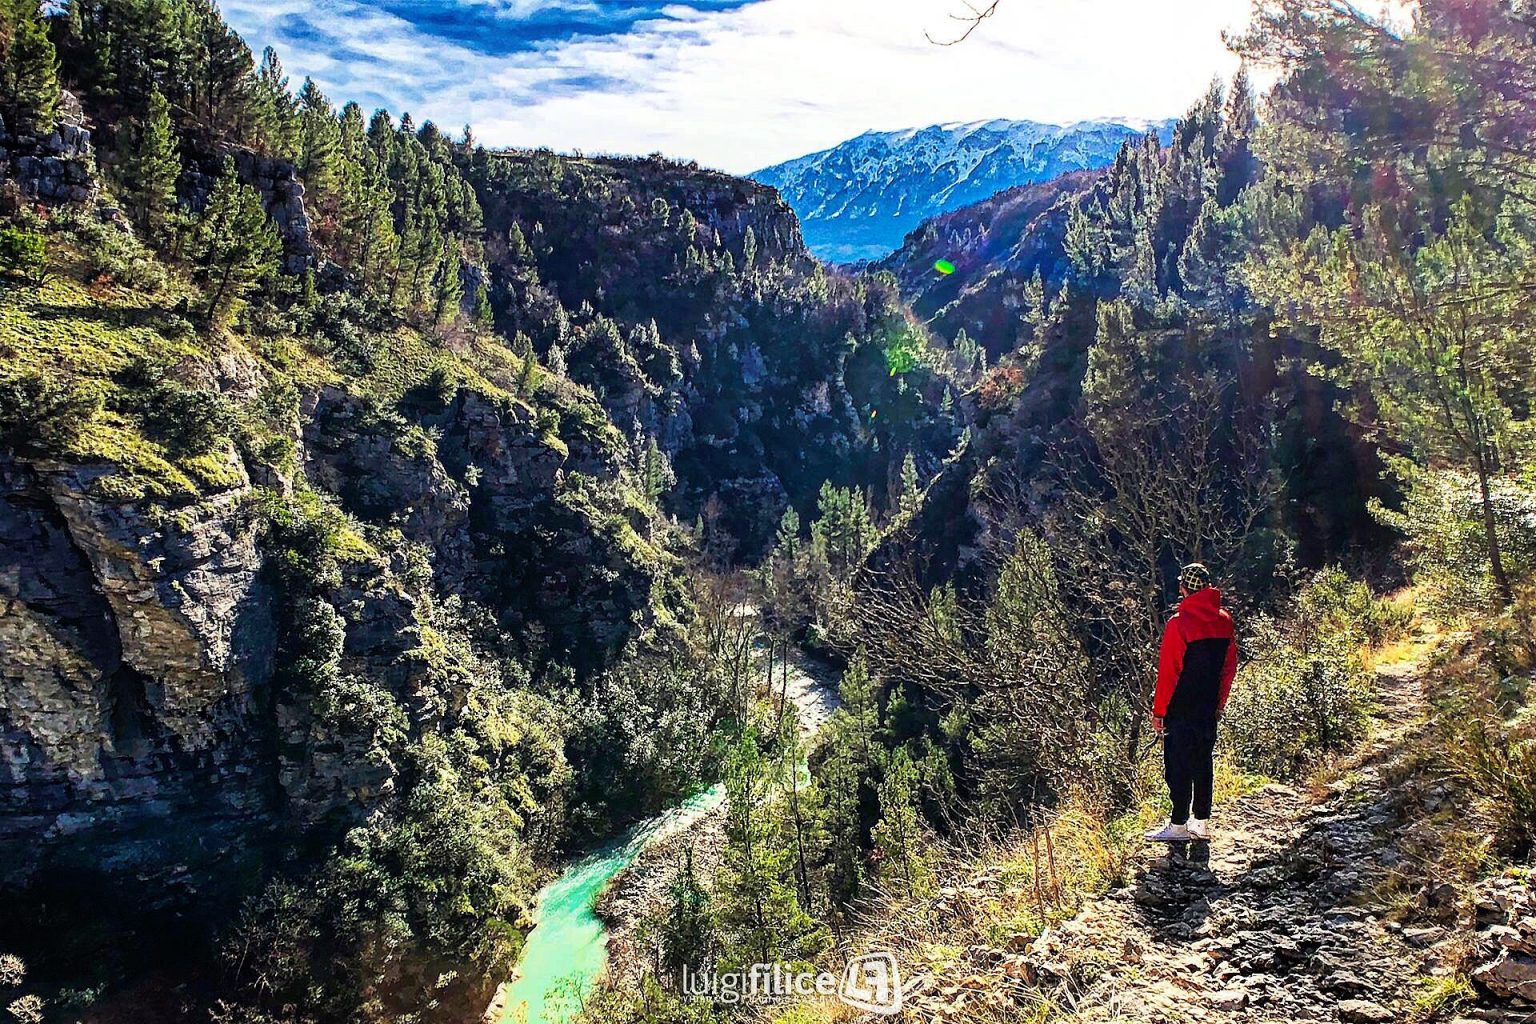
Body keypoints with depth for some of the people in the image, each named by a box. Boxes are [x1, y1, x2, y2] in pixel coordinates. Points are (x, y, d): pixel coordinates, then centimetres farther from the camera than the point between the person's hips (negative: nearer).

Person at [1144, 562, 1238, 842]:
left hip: (1180, 709, -6)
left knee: (1178, 766, 1)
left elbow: (1168, 672, -14)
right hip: (1209, 709, 6)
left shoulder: (1179, 624, -16)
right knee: (1203, 763, 14)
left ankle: (1179, 825, 6)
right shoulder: (1224, 621, 3)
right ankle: (1202, 823, 20)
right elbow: (1229, 667, 10)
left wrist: (1158, 711, -7)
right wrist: (1220, 703, 19)